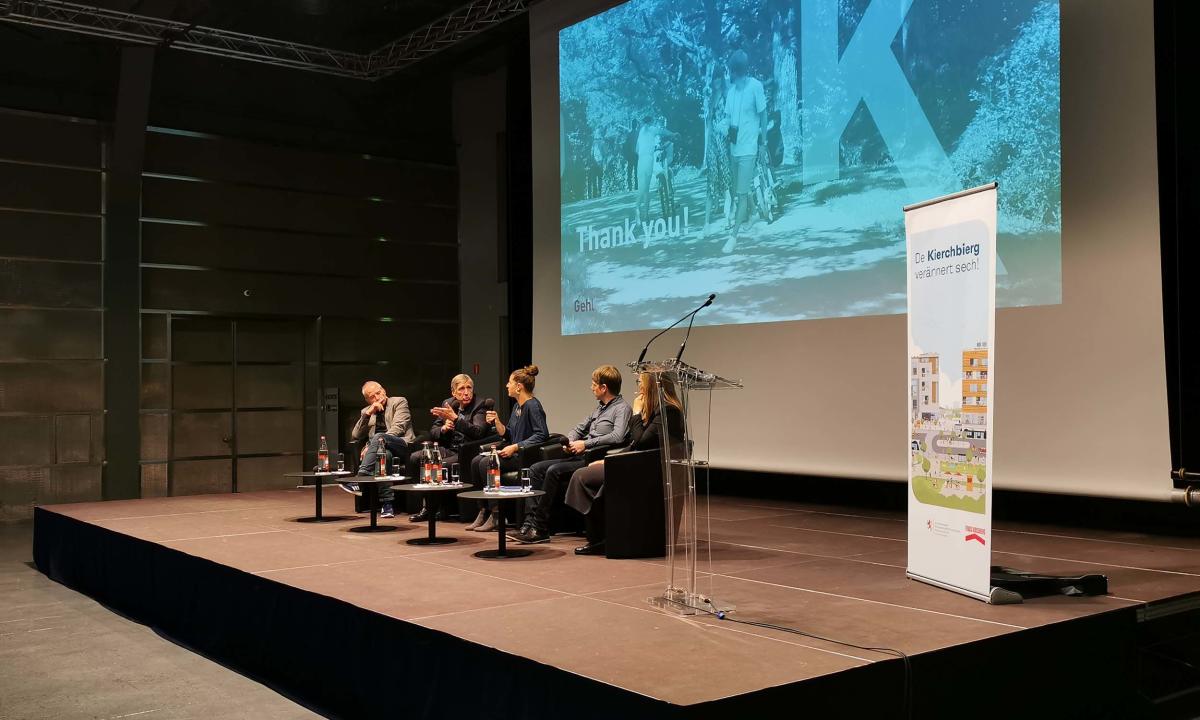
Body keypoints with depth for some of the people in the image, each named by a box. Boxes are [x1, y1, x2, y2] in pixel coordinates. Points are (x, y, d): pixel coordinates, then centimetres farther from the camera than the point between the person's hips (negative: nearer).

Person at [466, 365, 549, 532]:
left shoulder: (533, 406, -12)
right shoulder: (517, 406, 17)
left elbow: (541, 435, -21)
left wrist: (515, 447, -22)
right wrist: (496, 422, 3)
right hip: (514, 454, 10)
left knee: (486, 463, -23)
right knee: (476, 461, -5)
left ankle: (496, 515, -17)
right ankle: (483, 511, -3)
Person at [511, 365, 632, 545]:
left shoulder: (622, 408, -7)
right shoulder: (600, 407, 22)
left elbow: (618, 436, -23)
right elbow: (580, 428, 29)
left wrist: (585, 444, -18)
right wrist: (569, 441, 5)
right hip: (580, 457, 10)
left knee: (554, 471, -28)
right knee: (536, 469, -3)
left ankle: (540, 529, -22)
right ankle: (531, 522, -12)